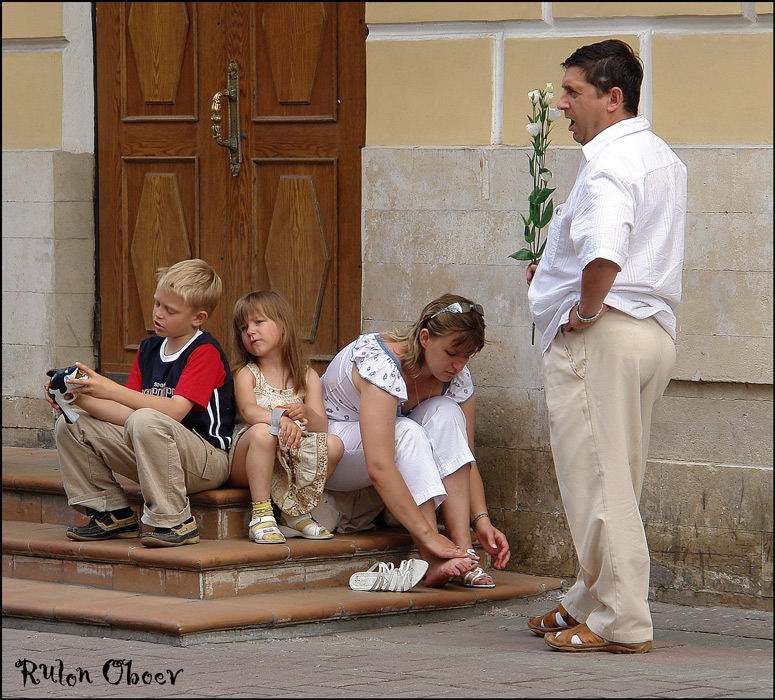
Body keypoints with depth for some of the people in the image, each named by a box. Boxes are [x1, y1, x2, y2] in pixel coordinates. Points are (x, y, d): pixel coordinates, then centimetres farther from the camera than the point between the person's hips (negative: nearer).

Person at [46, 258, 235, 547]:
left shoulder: (206, 352, -11)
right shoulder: (148, 349, 12)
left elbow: (175, 411, -25)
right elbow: (126, 413, 5)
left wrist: (111, 390, -28)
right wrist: (81, 399, -11)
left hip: (206, 459, -8)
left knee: (145, 421, -37)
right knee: (69, 426, 2)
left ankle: (174, 522, -26)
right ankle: (113, 514, 7)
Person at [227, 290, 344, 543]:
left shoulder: (307, 377, 10)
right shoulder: (246, 373, 1)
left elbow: (321, 425, -1)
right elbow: (248, 410, -20)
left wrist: (306, 414, -26)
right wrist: (280, 419, -41)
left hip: (293, 461, 4)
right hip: (246, 465, -4)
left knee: (334, 444, -20)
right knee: (262, 432, -35)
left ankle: (295, 514, -4)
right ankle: (261, 515, -29)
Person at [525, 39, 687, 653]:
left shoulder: (609, 163, -16)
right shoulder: (664, 159, 17)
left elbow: (605, 257, -33)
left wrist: (584, 310, -17)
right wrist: (558, 271, 22)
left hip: (601, 334, -10)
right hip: (656, 330, 10)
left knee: (599, 480, -5)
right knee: (615, 481, 17)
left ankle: (621, 621, -4)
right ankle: (590, 602, 26)